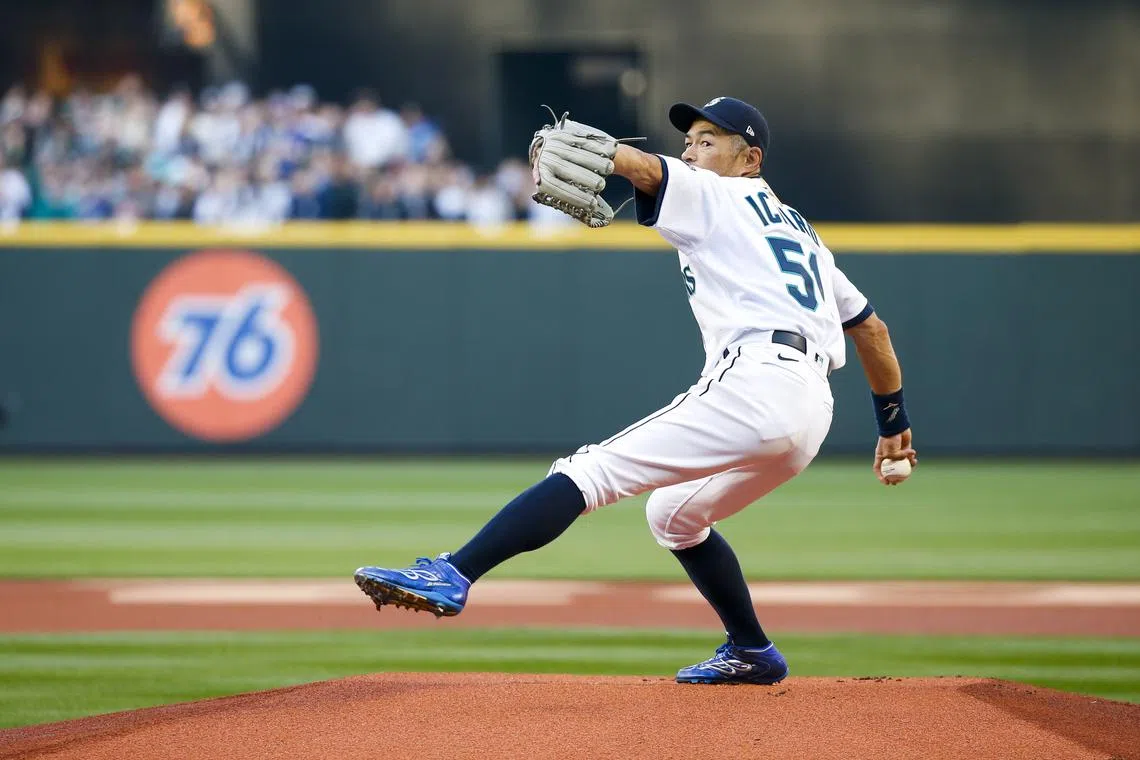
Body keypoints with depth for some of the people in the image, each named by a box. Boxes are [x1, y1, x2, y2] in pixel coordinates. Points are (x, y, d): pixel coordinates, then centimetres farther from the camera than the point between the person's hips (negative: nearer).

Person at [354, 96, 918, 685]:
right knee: (674, 514, 30)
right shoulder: (798, 228, 33)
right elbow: (870, 327, 35)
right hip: (812, 411, 8)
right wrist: (895, 425, 41)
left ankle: (451, 576, -29)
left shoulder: (713, 196, 10)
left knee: (590, 472, -16)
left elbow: (645, 169, -12)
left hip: (753, 382, -8)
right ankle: (751, 653, 32)